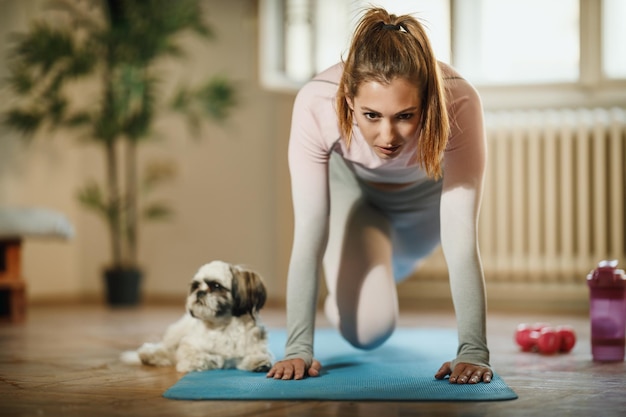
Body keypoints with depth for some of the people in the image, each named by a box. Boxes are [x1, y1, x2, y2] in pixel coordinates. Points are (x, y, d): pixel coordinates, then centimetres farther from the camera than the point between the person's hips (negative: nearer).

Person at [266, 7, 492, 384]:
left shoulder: (458, 104, -42)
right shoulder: (316, 105, -41)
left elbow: (461, 240, -41)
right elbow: (309, 236, -36)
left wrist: (474, 351, -44)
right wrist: (298, 348, -38)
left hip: (426, 191, 1)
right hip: (351, 185, -1)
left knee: (395, 265, 27)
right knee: (369, 328, -12)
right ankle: (340, 295, 23)